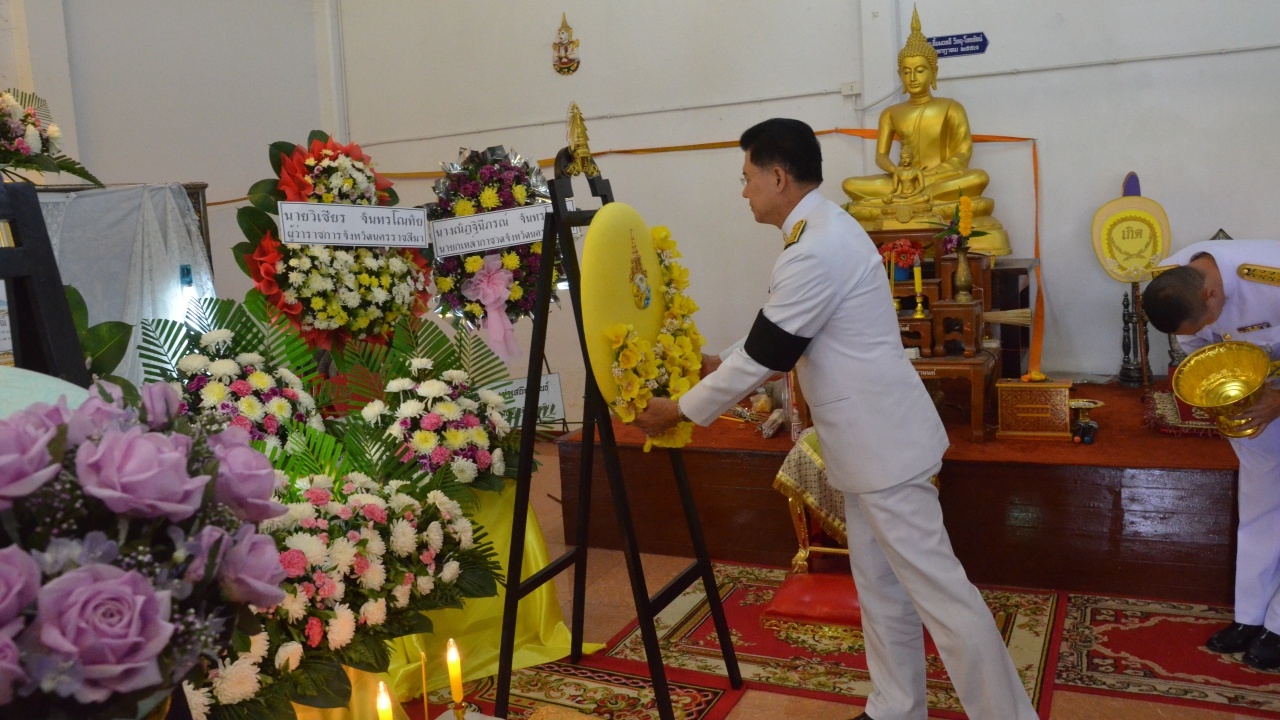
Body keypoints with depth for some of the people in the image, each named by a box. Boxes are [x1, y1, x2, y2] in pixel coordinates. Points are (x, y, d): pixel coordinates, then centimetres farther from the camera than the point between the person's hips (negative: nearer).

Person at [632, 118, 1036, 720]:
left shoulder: (815, 251, -23)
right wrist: (720, 362, 19)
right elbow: (774, 337, 21)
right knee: (880, 584, 17)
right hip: (869, 440, 10)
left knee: (936, 588, -1)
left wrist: (681, 410, -7)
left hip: (882, 443, -10)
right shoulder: (824, 230, 10)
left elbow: (764, 356, -18)